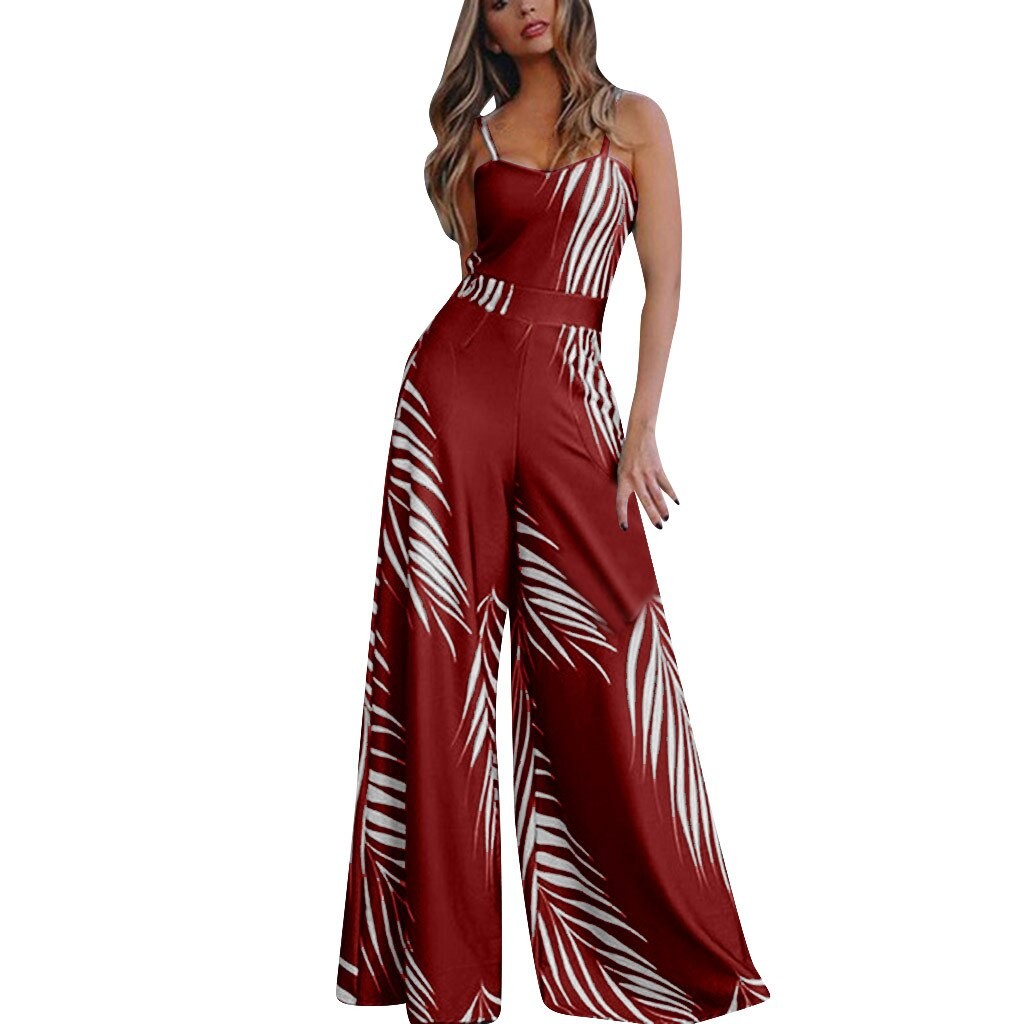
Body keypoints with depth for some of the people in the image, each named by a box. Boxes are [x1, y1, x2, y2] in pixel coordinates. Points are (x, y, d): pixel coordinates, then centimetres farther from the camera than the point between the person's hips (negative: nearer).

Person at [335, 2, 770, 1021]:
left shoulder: (633, 121, 9)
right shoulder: (475, 140, 14)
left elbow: (664, 282, 3)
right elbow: (474, 272, 12)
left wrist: (641, 429, -5)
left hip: (566, 398, -1)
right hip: (457, 380, 2)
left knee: (605, 650, -4)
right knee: (442, 642, 0)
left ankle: (680, 942, 13)